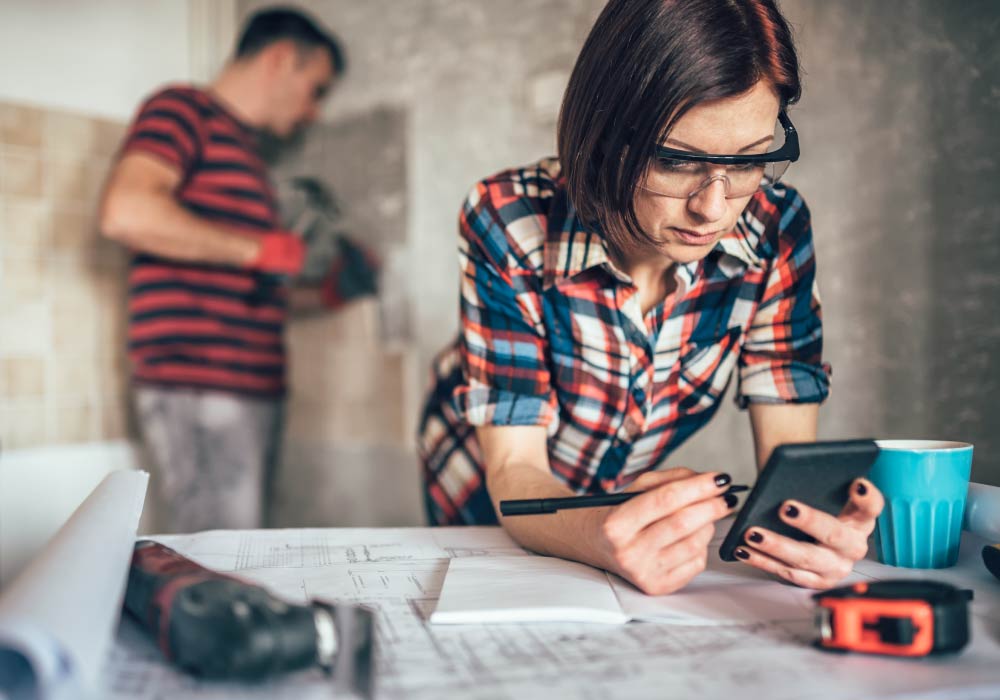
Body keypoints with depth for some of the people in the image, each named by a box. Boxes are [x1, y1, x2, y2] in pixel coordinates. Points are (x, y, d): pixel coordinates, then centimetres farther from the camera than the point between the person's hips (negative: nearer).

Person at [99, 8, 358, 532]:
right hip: (197, 390, -9)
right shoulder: (183, 110, -2)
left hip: (254, 390, 9)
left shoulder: (243, 147, 24)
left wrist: (323, 293, 20)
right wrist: (259, 248, -13)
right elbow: (126, 212, -21)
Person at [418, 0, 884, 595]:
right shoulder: (510, 224, -29)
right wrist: (605, 538, -51)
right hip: (489, 501, -2)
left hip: (630, 492, 2)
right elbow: (515, 473, -29)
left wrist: (819, 520, -44)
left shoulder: (775, 229, -21)